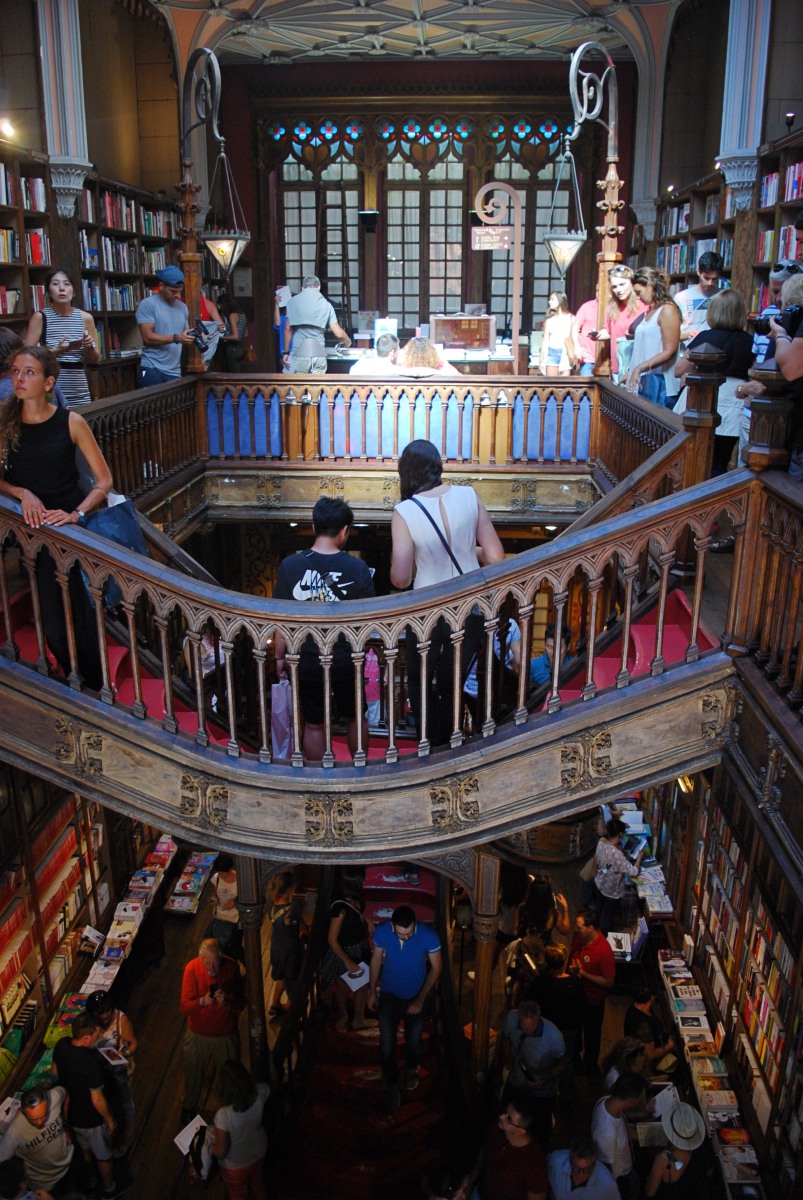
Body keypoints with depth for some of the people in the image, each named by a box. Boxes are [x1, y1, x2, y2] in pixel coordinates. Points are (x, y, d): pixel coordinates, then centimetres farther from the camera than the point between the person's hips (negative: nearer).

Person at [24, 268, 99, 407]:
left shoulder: (85, 317, 4)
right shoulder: (40, 317, -3)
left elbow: (94, 359, 12)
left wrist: (89, 346, -9)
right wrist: (58, 351, -20)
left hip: (80, 391, 3)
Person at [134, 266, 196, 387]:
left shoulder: (183, 307, 15)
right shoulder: (147, 304, -4)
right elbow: (148, 337, -14)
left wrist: (193, 338, -3)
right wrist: (176, 338, -23)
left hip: (175, 372, 5)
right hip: (152, 370, -5)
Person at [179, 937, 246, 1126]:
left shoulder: (231, 967, -19)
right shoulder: (192, 968, -23)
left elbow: (242, 1003, -14)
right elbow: (184, 1008, -21)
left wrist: (227, 1000, -35)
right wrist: (202, 1002, -41)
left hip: (226, 1034, 0)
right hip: (198, 1034, 0)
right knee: (192, 1075, 22)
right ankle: (188, 1107, 52)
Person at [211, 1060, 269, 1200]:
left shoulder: (224, 1115, -43)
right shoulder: (259, 1093, -31)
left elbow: (221, 1152, -29)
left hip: (235, 1166, -3)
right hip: (259, 1152, 3)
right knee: (258, 1187, 34)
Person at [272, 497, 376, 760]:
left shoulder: (290, 565, -12)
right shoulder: (357, 568, -15)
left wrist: (280, 656, 6)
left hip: (307, 662, 0)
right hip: (347, 661, 0)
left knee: (313, 725, 17)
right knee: (355, 718, 22)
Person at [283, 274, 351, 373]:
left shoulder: (293, 301, 3)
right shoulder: (326, 305, 5)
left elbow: (288, 329, 2)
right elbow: (339, 333, 2)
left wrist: (286, 352, 10)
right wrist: (348, 343, 22)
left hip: (300, 354, -1)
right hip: (319, 355, 1)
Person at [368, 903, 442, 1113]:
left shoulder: (428, 936, -30)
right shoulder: (382, 932, -25)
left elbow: (436, 968, -14)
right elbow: (376, 959, -5)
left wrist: (421, 999, -15)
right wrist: (372, 991, 3)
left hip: (415, 997, 0)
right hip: (389, 995, 0)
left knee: (413, 1040, 20)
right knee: (386, 1045, 0)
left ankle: (411, 1069, 53)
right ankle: (392, 1085, 27)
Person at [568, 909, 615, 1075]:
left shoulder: (604, 951, -34)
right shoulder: (578, 937, -15)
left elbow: (609, 982, -26)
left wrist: (582, 973, -30)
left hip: (592, 1000, -6)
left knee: (591, 1033, 20)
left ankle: (590, 1065, 46)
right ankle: (573, 1059, 53)